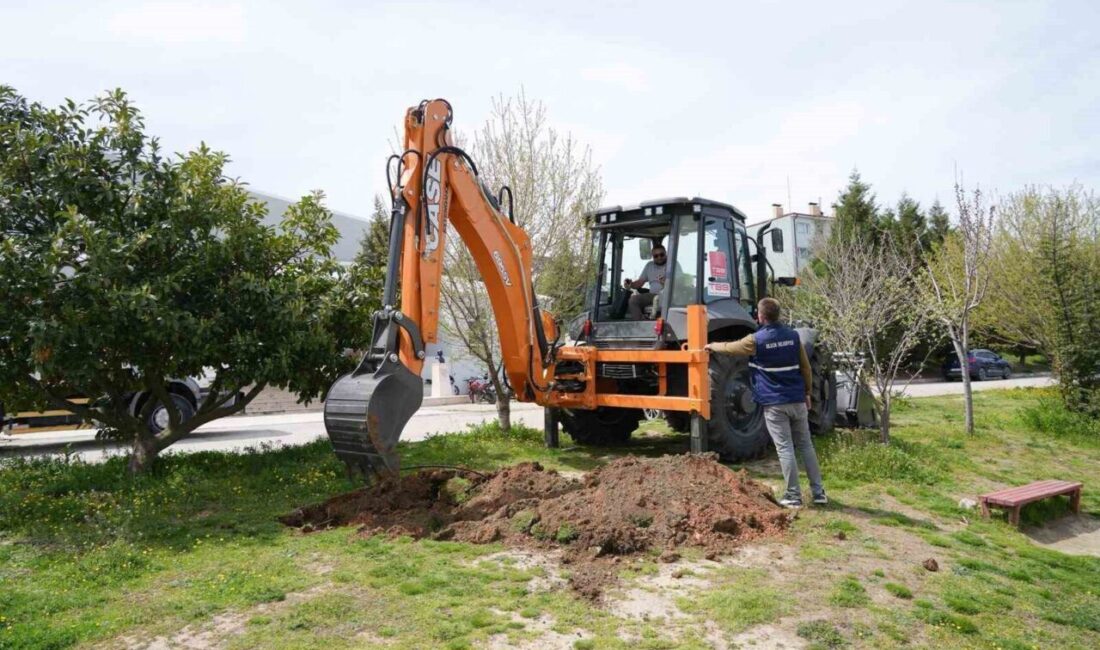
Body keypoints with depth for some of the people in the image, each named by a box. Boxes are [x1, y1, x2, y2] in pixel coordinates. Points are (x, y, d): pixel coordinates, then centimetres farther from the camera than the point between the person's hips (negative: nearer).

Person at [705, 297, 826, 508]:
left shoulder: (756, 340, -8)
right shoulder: (793, 336, 4)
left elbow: (729, 347, 7)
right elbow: (805, 368, 9)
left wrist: (711, 346, 26)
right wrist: (807, 393, 19)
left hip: (774, 403, -4)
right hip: (797, 400, 4)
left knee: (785, 449, -1)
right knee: (806, 446, 13)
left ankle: (793, 496, 2)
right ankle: (819, 492, 17)